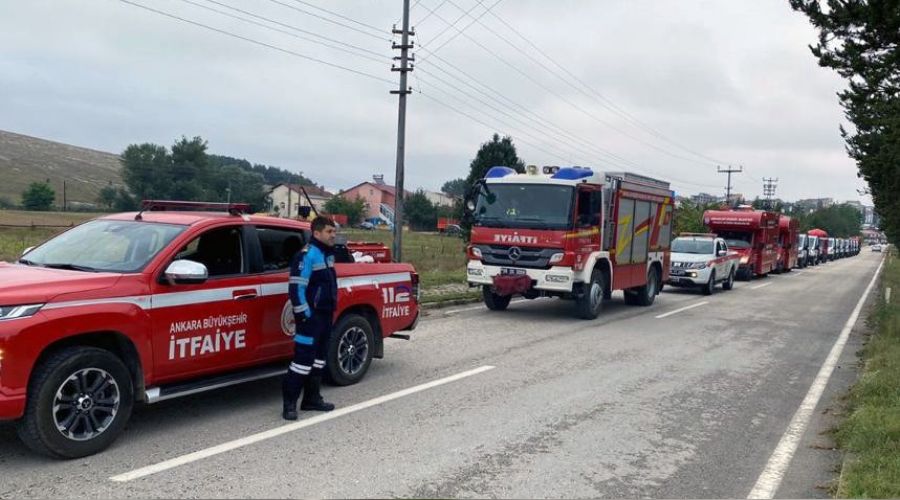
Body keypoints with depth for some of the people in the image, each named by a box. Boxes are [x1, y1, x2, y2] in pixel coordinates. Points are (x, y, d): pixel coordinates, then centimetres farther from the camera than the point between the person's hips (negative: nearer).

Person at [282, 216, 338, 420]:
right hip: (311, 317, -9)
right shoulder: (307, 255, -15)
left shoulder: (328, 254, 13)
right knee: (303, 358, -9)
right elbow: (296, 288, -19)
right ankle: (289, 403, -2)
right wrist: (305, 315, -20)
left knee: (319, 358, 14)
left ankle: (312, 399, 24)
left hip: (326, 315, 9)